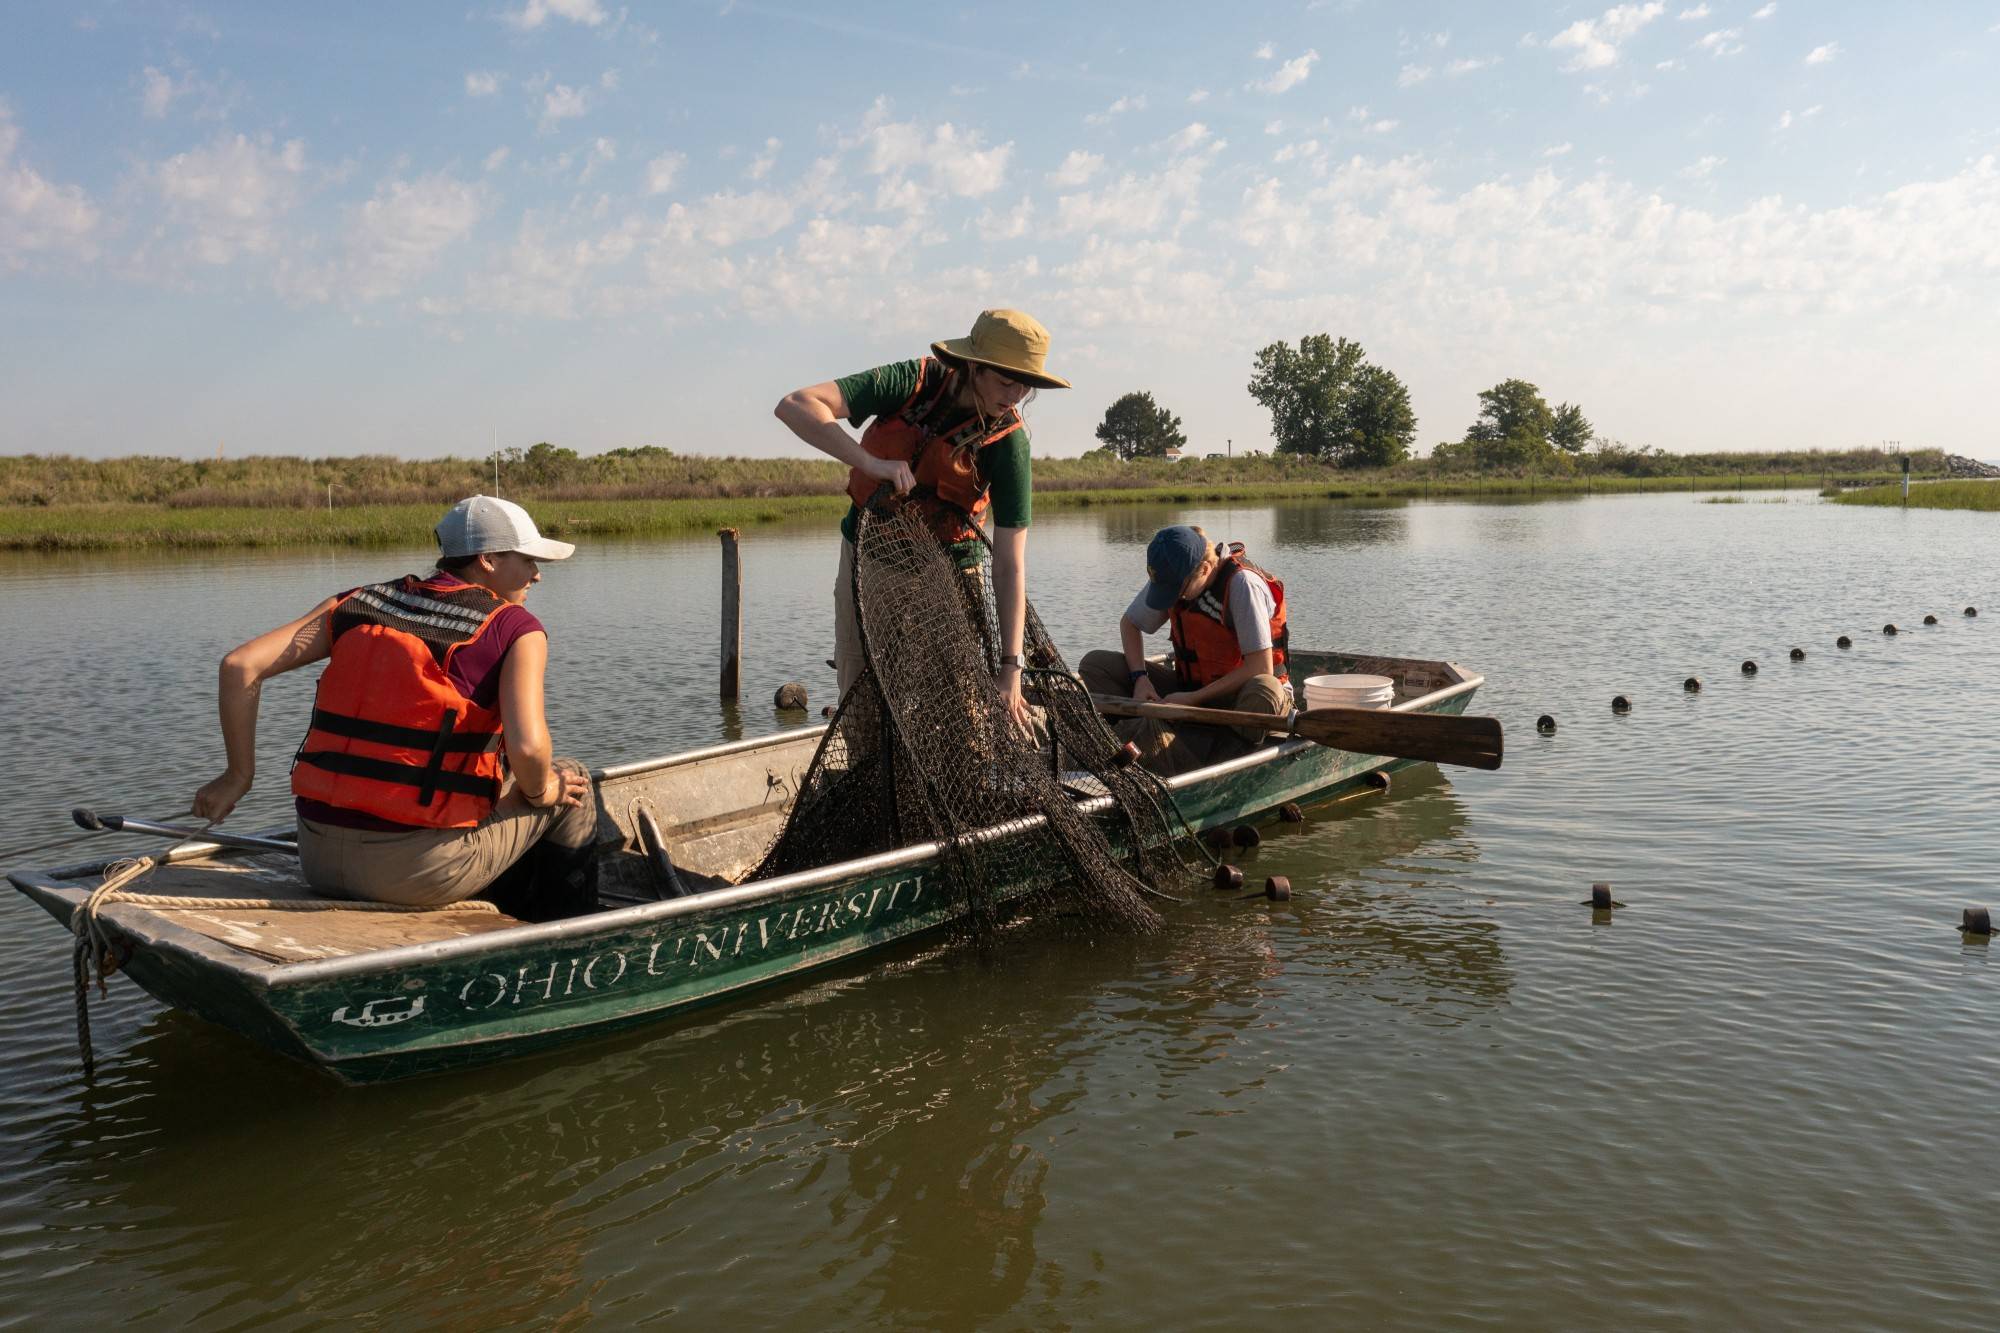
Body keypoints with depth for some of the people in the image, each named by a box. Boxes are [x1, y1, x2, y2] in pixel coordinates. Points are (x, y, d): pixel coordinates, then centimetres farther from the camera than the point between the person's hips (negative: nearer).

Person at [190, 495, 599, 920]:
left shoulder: (359, 603, 9)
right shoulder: (517, 629, -6)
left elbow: (239, 667, 3)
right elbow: (527, 747, -21)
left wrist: (239, 776, 11)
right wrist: (538, 792, 0)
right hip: (422, 875, -6)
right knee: (571, 782, 17)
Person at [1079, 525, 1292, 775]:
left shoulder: (1243, 583, -22)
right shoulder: (1172, 577, -6)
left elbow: (1261, 667, -23)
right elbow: (1129, 623, 10)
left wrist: (1195, 698, -24)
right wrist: (1139, 677, -8)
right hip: (1190, 687, 6)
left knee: (1264, 694, -44)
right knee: (1094, 664, -9)